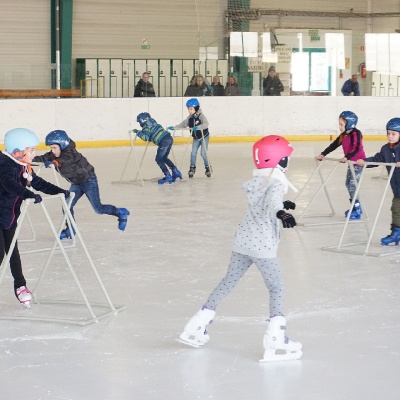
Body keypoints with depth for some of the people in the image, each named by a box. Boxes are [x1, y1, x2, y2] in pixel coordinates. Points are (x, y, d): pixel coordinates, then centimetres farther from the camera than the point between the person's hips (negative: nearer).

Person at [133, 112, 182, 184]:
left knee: (158, 159, 4)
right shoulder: (153, 122, 22)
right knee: (164, 158, 22)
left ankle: (168, 176, -1)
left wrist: (138, 132, -6)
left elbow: (145, 137, -18)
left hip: (164, 141, -8)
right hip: (169, 138, 8)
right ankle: (176, 172, 19)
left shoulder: (146, 127, -3)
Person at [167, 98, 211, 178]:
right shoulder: (190, 118, -3)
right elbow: (183, 124, 1)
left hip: (204, 136, -6)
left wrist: (198, 127, -52)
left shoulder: (201, 116, -22)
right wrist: (174, 127, -9)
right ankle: (192, 169, 9)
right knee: (193, 153, -1)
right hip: (196, 138, 6)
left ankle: (208, 168, 5)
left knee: (203, 153, -11)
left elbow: (206, 124, -37)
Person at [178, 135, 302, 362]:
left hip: (243, 240, 8)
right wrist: (281, 213, -58)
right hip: (263, 246, -8)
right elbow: (272, 202, -37)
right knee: (277, 288, 2)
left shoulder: (255, 181, 9)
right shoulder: (277, 183, -15)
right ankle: (275, 340, -8)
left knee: (228, 282, 17)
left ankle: (197, 327, 20)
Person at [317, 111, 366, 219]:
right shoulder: (344, 135, 9)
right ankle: (355, 206, 21)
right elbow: (333, 145, 12)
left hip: (358, 162, -10)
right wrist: (323, 154, 6)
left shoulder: (355, 133, -18)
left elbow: (356, 148, -28)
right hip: (351, 162, 10)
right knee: (348, 184, 13)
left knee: (352, 184, -12)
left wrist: (347, 157, -40)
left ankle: (357, 208, -7)